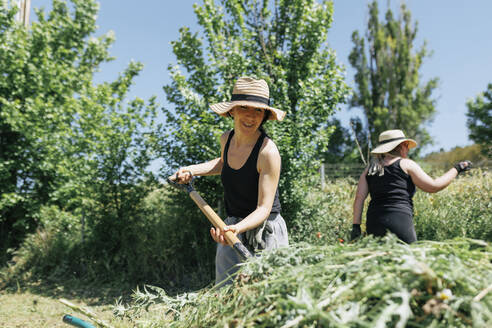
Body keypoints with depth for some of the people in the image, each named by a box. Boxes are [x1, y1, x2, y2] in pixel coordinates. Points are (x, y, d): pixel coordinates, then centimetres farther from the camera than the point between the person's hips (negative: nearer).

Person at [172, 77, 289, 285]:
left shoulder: (268, 151, -20)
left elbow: (264, 208, -21)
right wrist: (192, 170, 13)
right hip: (232, 229, 6)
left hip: (265, 232, -5)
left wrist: (237, 228, -37)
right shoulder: (227, 139, -1)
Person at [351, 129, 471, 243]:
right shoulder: (406, 164, 3)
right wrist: (457, 169, 16)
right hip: (400, 222, -4)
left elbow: (359, 198, 5)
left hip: (373, 224, 5)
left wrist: (356, 225, 3)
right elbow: (433, 186, 4)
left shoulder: (370, 168, 14)